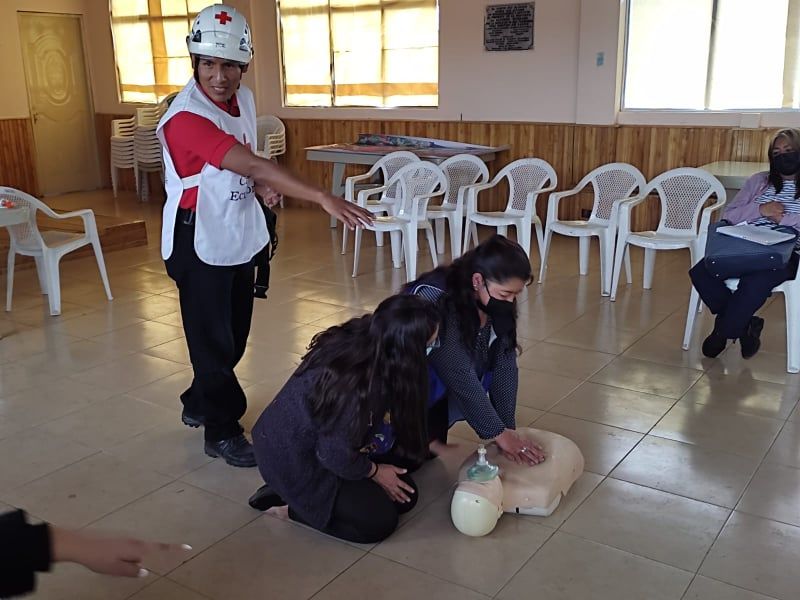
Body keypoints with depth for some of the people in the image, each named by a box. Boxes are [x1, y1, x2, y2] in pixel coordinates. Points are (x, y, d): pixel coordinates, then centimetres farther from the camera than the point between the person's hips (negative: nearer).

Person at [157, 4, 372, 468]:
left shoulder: (244, 99, 1)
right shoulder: (186, 116, -25)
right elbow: (252, 164, -36)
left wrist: (263, 187, -7)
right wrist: (323, 198, -42)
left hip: (240, 237, 8)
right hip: (200, 243, -8)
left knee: (235, 334, 18)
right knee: (213, 338, 4)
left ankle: (199, 404, 40)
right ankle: (222, 431, 21)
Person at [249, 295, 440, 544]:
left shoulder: (359, 338, -12)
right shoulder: (356, 386, -36)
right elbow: (336, 456, -24)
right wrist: (374, 471, -6)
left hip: (309, 437, 9)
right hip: (292, 459, -9)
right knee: (379, 521, -7)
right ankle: (292, 502, 4)